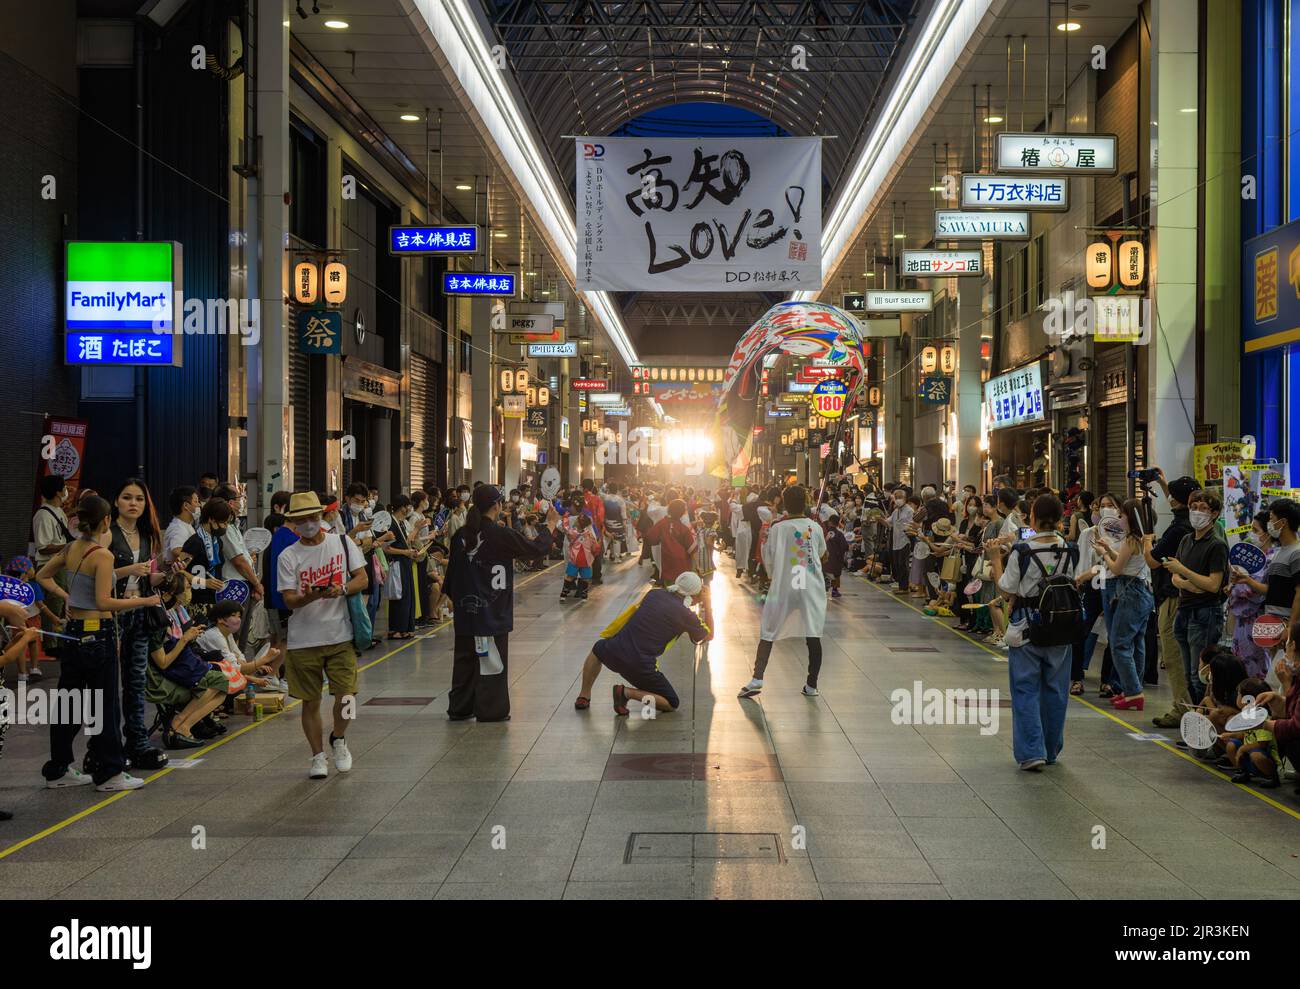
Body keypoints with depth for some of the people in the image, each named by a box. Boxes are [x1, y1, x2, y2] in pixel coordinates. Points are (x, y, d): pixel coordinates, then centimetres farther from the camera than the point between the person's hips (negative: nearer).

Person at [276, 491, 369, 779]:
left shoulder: (342, 542, 4)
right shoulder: (288, 556, 0)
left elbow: (362, 579, 3)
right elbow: (289, 600, -6)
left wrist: (342, 589, -18)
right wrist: (312, 596, -26)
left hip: (340, 636, 0)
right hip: (303, 640, 0)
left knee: (346, 696, -7)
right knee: (310, 701, 6)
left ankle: (338, 739, 22)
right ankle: (318, 756, 22)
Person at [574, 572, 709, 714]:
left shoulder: (655, 593, 8)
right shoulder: (686, 616, -3)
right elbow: (708, 635, 16)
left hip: (614, 651, 5)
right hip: (641, 666, -5)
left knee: (598, 648, 40)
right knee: (672, 704, 11)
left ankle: (584, 696, 33)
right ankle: (627, 693, -4)